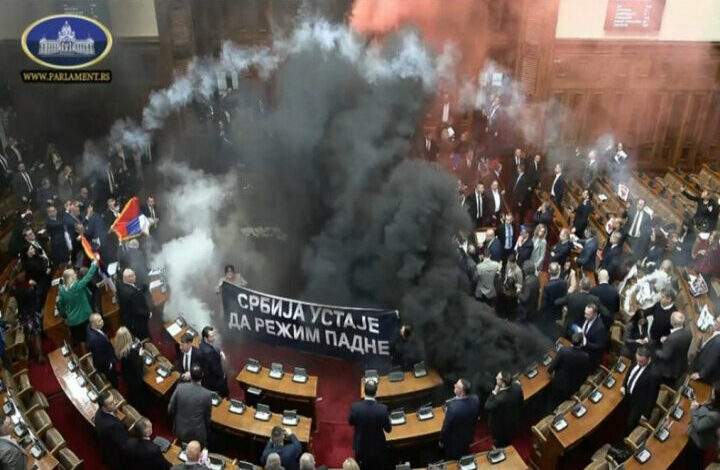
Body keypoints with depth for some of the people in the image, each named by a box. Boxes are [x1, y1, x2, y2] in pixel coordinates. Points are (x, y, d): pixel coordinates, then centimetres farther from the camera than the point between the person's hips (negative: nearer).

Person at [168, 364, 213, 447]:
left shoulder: (180, 387, -16)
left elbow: (170, 410, -5)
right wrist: (207, 433, 13)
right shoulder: (207, 394, -20)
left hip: (180, 432, 3)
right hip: (198, 435, -3)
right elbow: (207, 417, -5)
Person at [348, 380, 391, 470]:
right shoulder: (383, 409, -28)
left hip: (360, 445, 1)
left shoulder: (355, 407, -26)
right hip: (377, 446, -1)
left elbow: (351, 422, -5)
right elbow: (388, 429, -13)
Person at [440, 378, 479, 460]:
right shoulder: (475, 399, -24)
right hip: (468, 436, 5)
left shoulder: (453, 406, -41)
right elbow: (475, 418, -3)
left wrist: (441, 441, -6)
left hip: (454, 441, -5)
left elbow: (446, 426, -24)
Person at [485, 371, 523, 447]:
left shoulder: (500, 398, -47)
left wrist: (494, 392, -32)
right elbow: (521, 401, -6)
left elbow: (487, 407, -28)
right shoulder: (517, 386, -26)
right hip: (514, 419, 6)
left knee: (500, 444, 26)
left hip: (500, 426, -6)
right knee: (508, 439, 35)